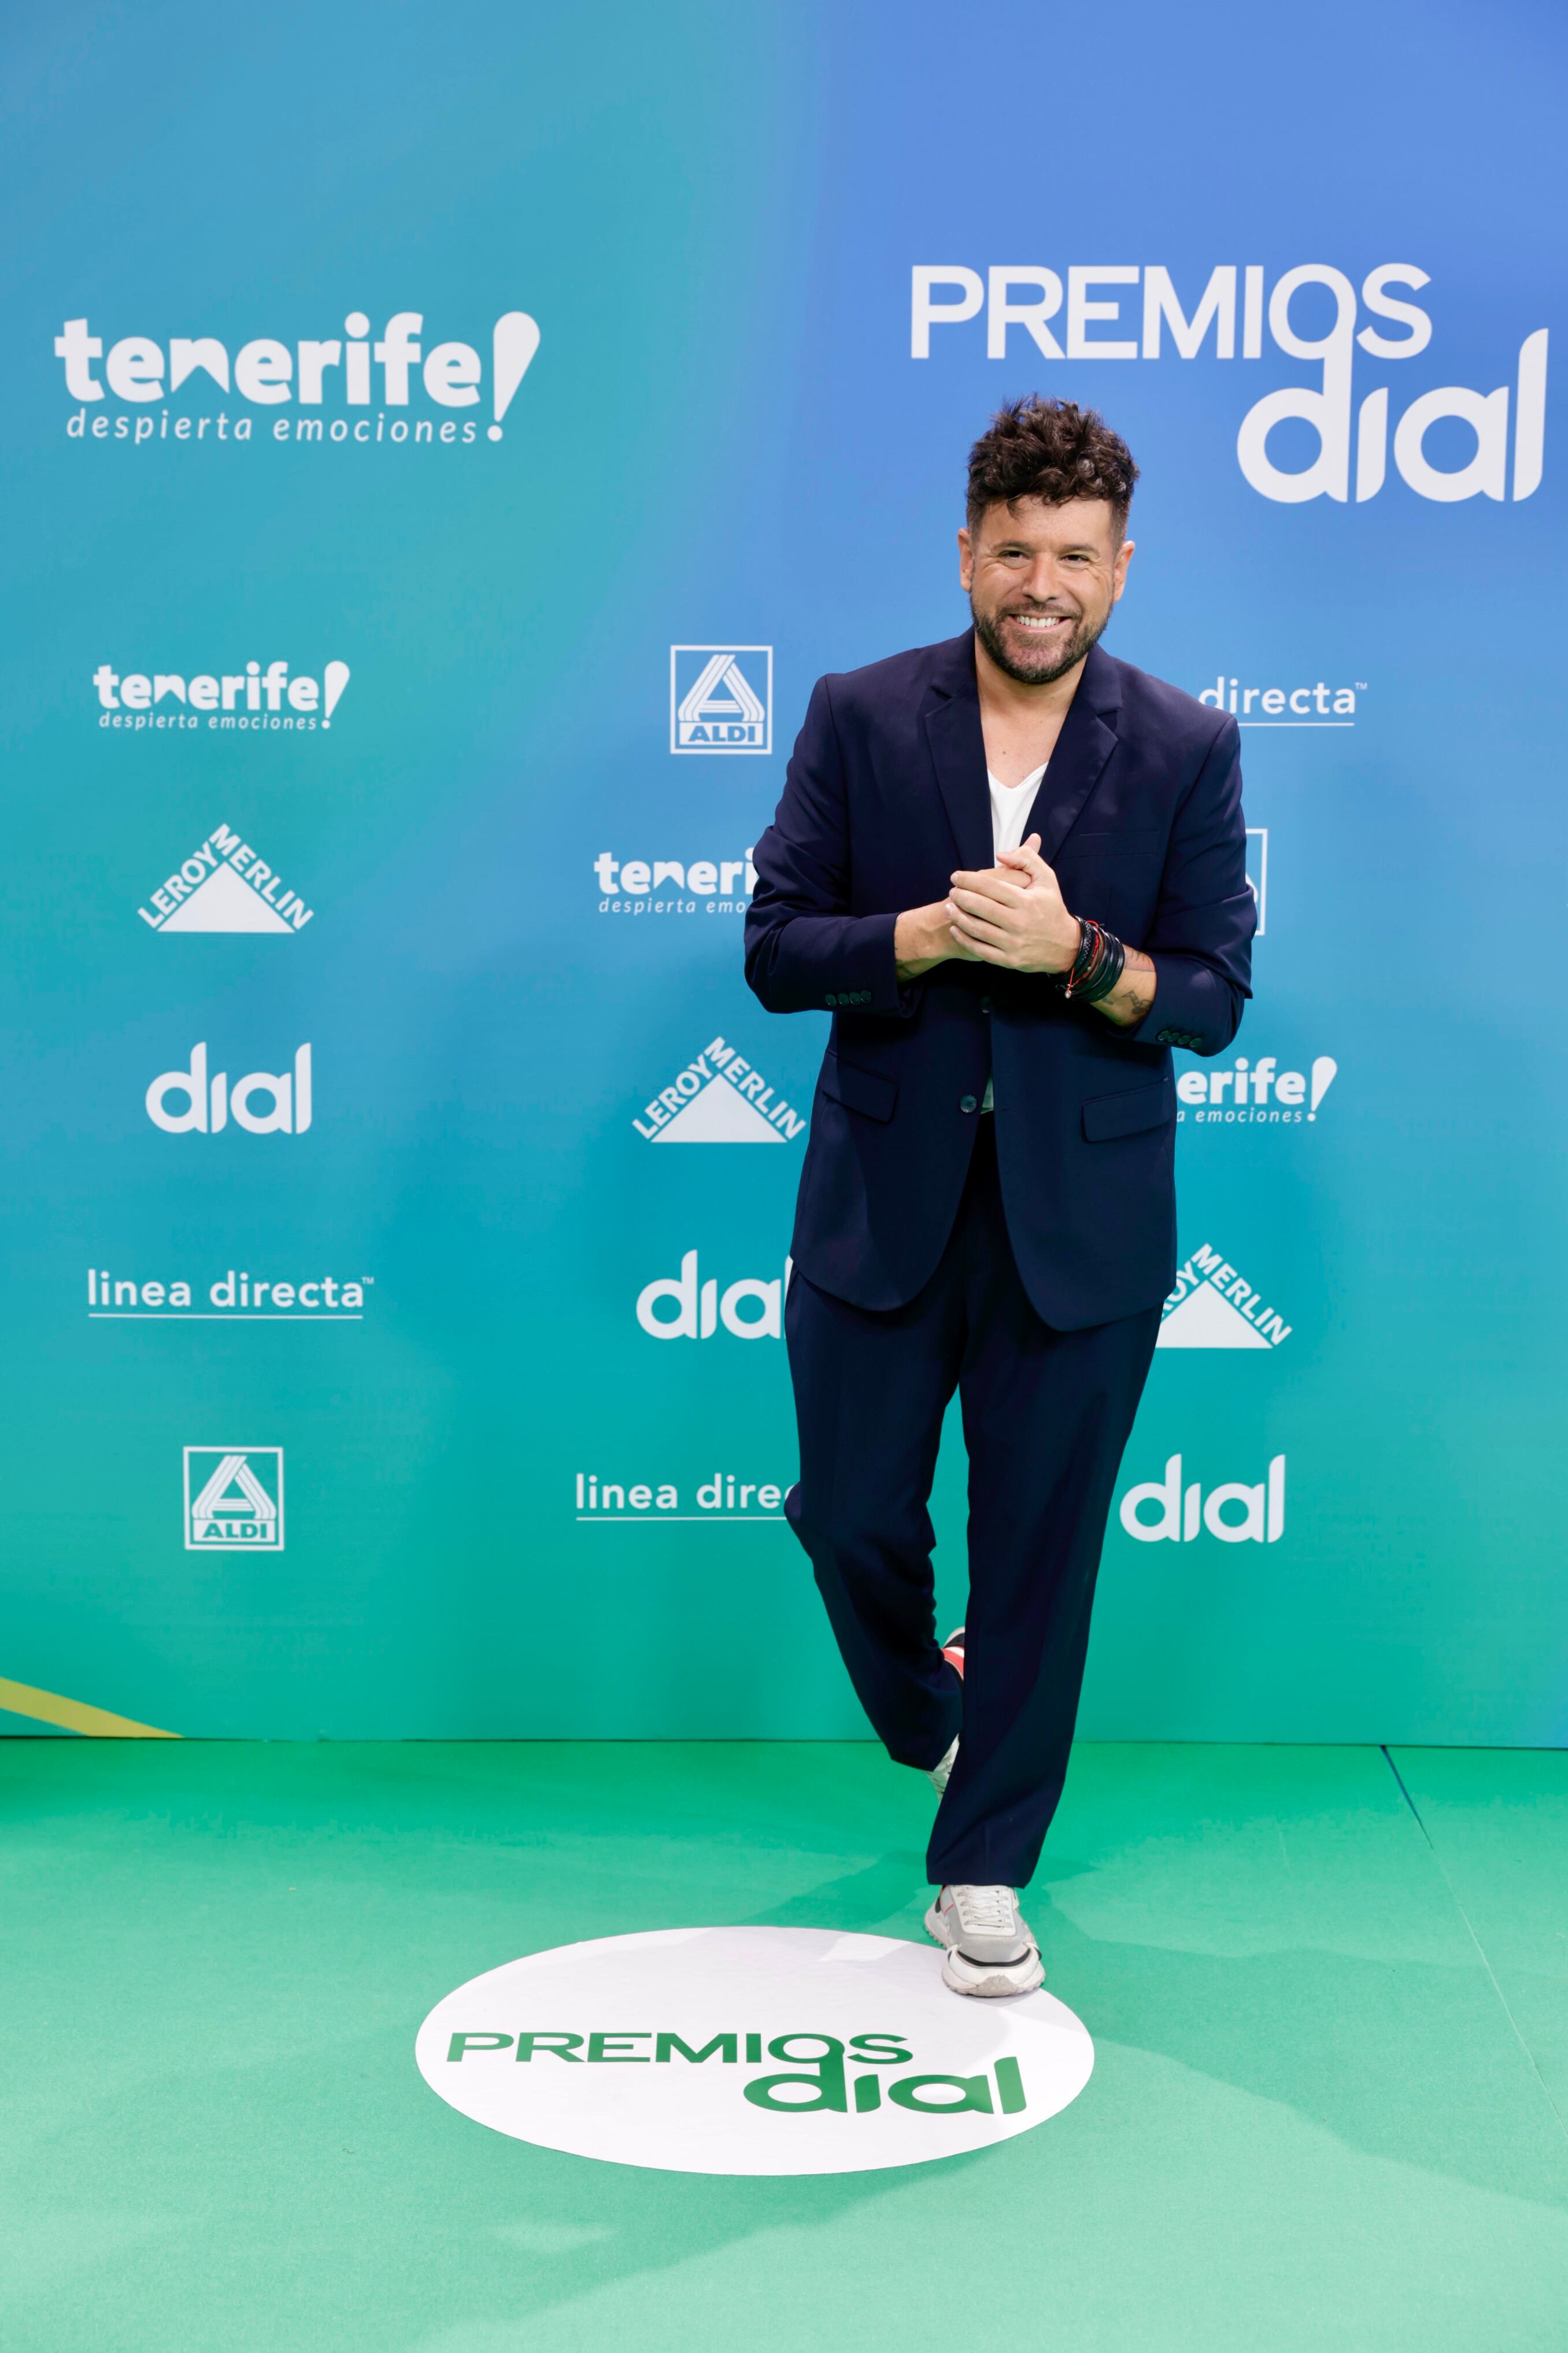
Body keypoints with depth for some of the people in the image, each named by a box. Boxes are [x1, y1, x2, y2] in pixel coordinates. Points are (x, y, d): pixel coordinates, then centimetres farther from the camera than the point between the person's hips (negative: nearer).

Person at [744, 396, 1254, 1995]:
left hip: (1079, 1225, -1)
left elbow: (1212, 1000, -4)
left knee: (1040, 1549, 7)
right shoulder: (860, 719, -1)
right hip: (884, 1204, 1)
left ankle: (984, 1865, 25)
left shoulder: (1187, 751, -2)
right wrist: (935, 931, -21)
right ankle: (930, 1720, 44)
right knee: (852, 1516, 10)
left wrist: (1075, 951, -22)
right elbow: (776, 950, -4)